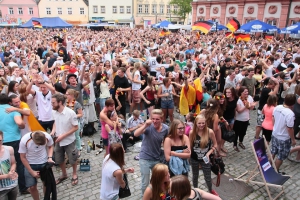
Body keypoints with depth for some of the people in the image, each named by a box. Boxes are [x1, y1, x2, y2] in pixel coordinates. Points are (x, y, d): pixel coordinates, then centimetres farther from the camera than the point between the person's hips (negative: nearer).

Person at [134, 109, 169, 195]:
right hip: (145, 158, -4)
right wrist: (145, 125, -44)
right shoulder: (148, 126, -20)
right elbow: (136, 134, -33)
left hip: (157, 158, 4)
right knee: (145, 183, 5)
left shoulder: (165, 128, -9)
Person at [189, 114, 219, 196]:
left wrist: (208, 153, -18)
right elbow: (190, 146, -3)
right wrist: (188, 157, 1)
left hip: (205, 158, -1)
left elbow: (215, 145, -7)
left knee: (208, 177, 15)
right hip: (194, 158, 1)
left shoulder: (210, 132, -19)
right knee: (195, 176, 21)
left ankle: (211, 190, 46)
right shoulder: (192, 132, -16)